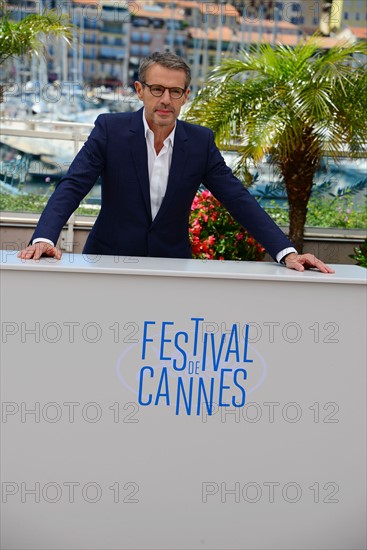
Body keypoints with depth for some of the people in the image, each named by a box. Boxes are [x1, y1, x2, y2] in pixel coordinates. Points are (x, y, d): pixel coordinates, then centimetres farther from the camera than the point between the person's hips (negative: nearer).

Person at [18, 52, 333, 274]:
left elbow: (239, 200, -4)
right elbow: (72, 187, -12)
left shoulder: (201, 141, -2)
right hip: (110, 259, -1)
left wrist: (287, 252, -14)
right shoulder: (110, 129, -7)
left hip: (172, 263, 2)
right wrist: (44, 238, -30)